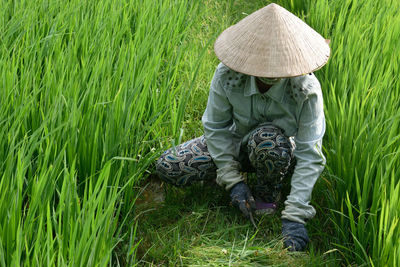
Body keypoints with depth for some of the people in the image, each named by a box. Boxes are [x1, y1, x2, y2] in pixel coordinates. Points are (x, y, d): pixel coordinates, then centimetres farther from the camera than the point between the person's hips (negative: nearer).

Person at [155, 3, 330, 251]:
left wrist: (294, 216, -37)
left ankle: (268, 194, -8)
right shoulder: (228, 76, -27)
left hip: (286, 154, -2)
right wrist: (233, 179, -20)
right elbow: (215, 127, -12)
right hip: (239, 143, 3)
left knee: (268, 139, -41)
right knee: (168, 167, -14)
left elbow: (309, 156, -31)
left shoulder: (307, 89, -32)